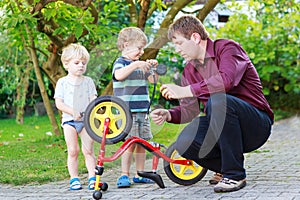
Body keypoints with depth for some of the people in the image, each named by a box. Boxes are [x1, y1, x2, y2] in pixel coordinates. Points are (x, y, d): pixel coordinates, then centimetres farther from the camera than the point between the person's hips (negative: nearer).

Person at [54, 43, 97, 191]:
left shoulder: (88, 81, 9)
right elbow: (59, 103, -4)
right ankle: (74, 179, 3)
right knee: (73, 150, -5)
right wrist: (73, 112, -17)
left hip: (86, 120, 2)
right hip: (69, 121, -1)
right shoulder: (62, 82, 2)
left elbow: (93, 99, 4)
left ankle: (92, 178, 1)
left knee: (88, 150, -3)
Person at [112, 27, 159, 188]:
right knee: (130, 142, -13)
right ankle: (124, 175, -6)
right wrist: (135, 65, -29)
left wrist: (153, 68, 0)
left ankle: (139, 175, 15)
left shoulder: (139, 64, 17)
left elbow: (152, 79, 18)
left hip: (142, 111, 7)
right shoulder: (121, 62, -4)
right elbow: (119, 75, -26)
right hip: (126, 111, -7)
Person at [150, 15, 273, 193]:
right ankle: (224, 168, 8)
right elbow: (190, 109, 7)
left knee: (218, 100, -35)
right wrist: (169, 115, -13)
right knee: (185, 143, -23)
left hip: (256, 125, -6)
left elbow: (226, 80, -31)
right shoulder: (190, 70, 11)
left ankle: (234, 175, -23)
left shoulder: (227, 48, -10)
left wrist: (186, 90, -30)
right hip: (221, 129, 6)